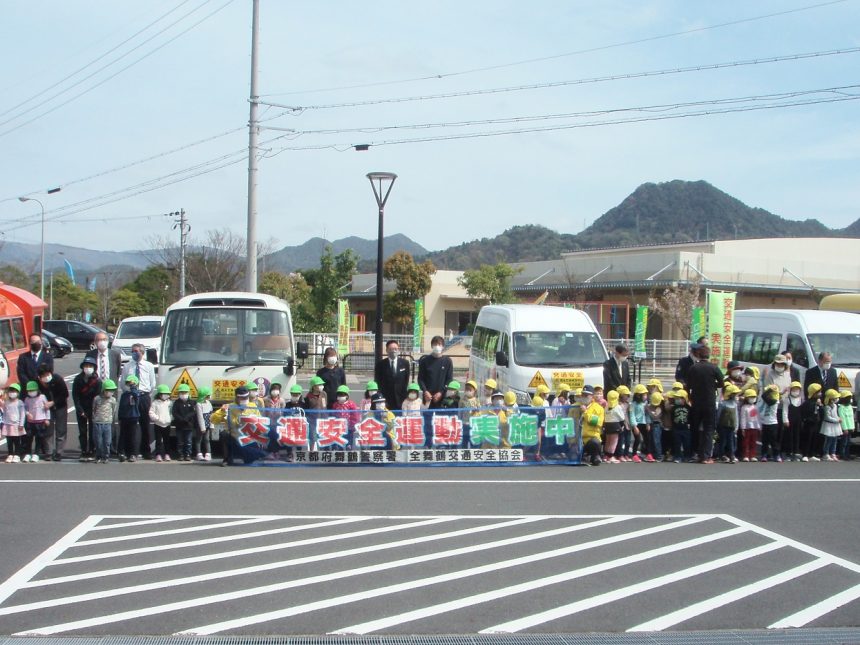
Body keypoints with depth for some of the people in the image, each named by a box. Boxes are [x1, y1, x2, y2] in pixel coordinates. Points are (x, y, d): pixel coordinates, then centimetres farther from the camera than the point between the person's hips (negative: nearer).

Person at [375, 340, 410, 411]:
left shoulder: (405, 363, 8)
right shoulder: (380, 364, 3)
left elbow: (407, 381, 10)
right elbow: (377, 381, 4)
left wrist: (405, 397, 3)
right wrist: (380, 397, -3)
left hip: (401, 400, 1)